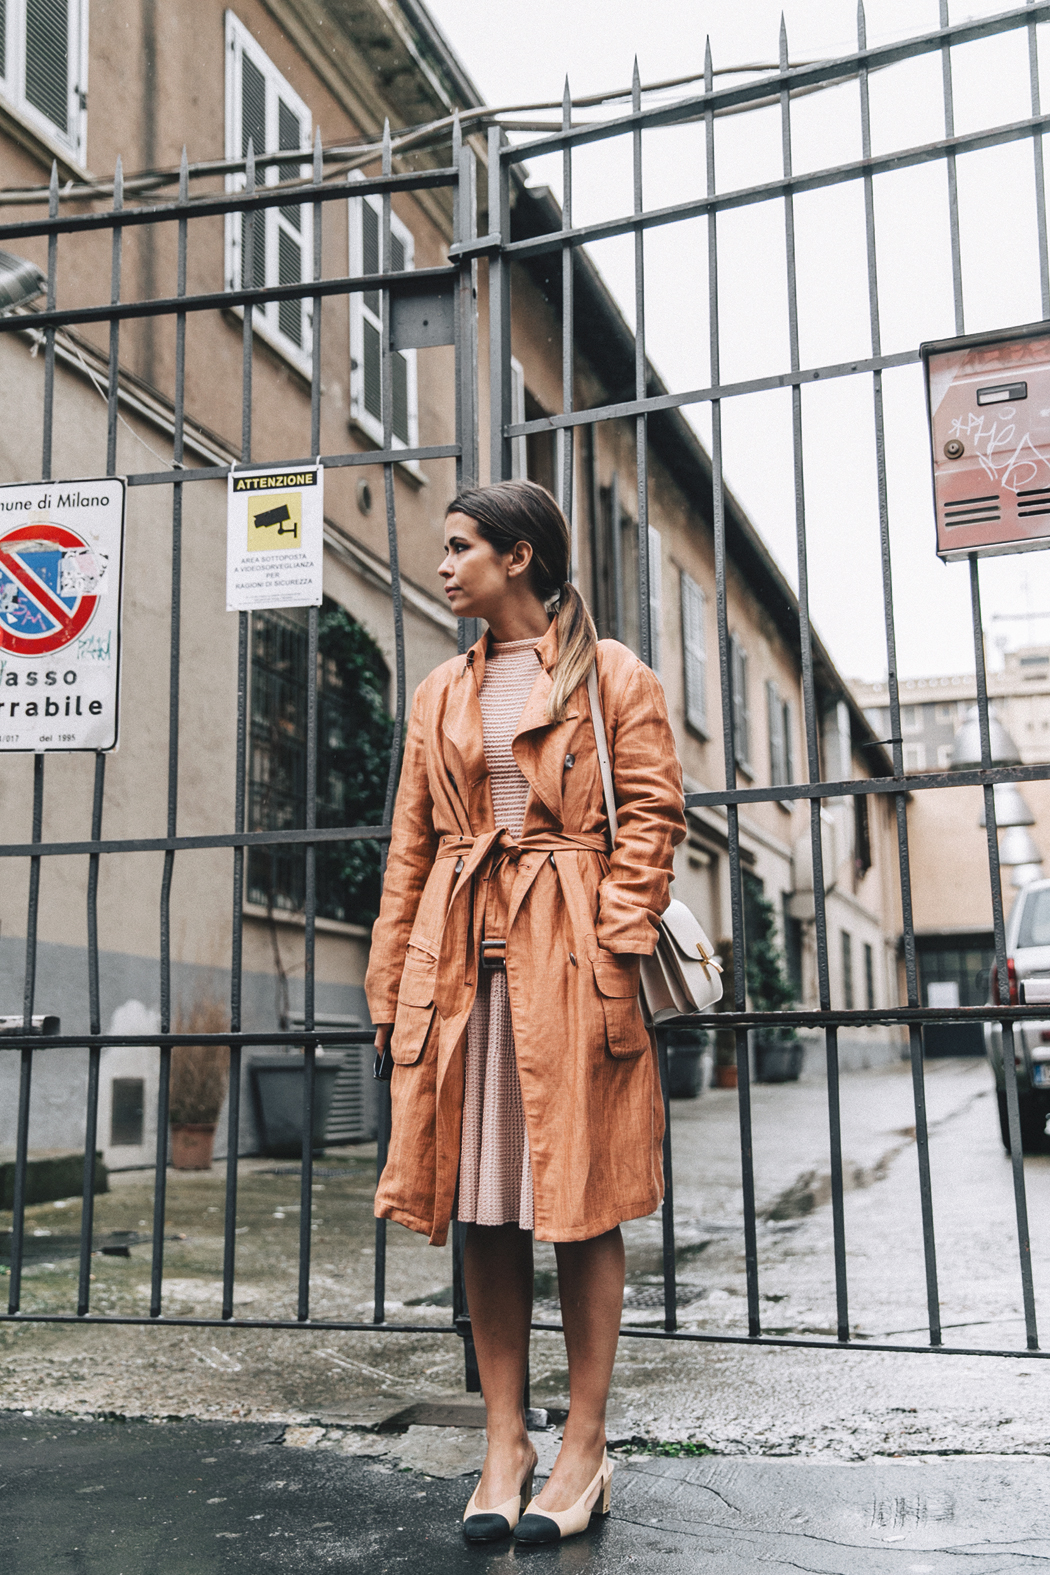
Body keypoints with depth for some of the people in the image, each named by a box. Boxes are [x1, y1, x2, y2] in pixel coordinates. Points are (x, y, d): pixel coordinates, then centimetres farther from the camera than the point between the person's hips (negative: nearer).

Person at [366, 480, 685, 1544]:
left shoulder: (612, 675, 4)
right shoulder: (441, 694, 17)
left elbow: (652, 813, -3)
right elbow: (411, 847, 14)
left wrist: (613, 946, -14)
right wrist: (389, 993, 9)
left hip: (571, 960, -4)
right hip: (461, 958, 4)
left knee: (581, 1200, 1)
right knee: (485, 1205, 5)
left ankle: (584, 1447, 12)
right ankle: (504, 1444, 16)